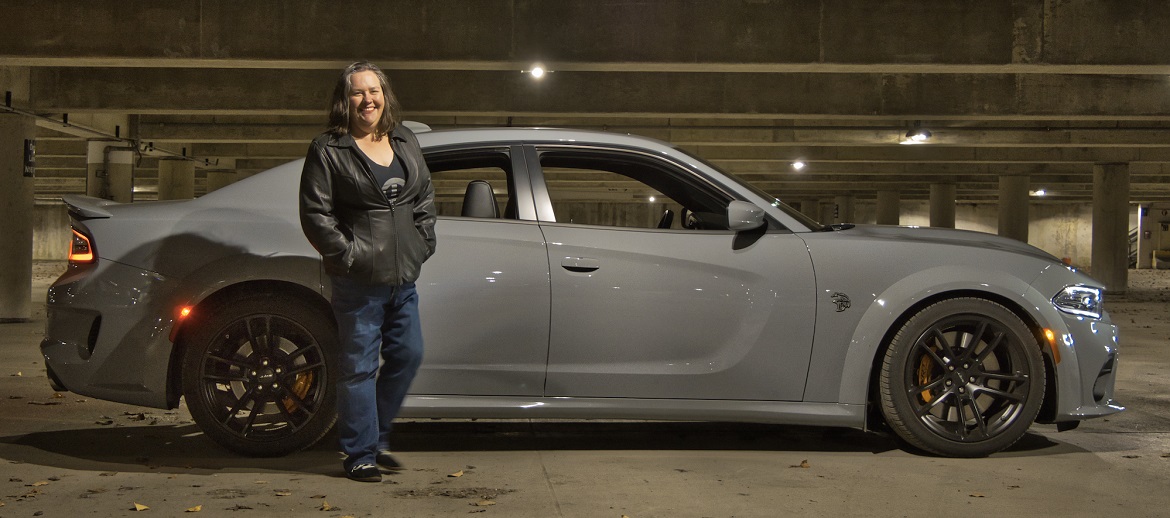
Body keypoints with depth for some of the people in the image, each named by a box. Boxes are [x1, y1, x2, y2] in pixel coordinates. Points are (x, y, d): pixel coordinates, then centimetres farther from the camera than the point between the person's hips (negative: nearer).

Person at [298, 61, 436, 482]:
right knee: (359, 365, 0)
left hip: (403, 275, 6)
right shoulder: (327, 151, -5)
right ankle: (360, 452, 10)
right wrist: (348, 254, -13)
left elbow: (425, 196, 20)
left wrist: (423, 242, 8)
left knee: (408, 355, 10)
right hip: (358, 279, -6)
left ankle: (378, 436, 28)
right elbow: (315, 214, -8)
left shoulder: (405, 142, 13)